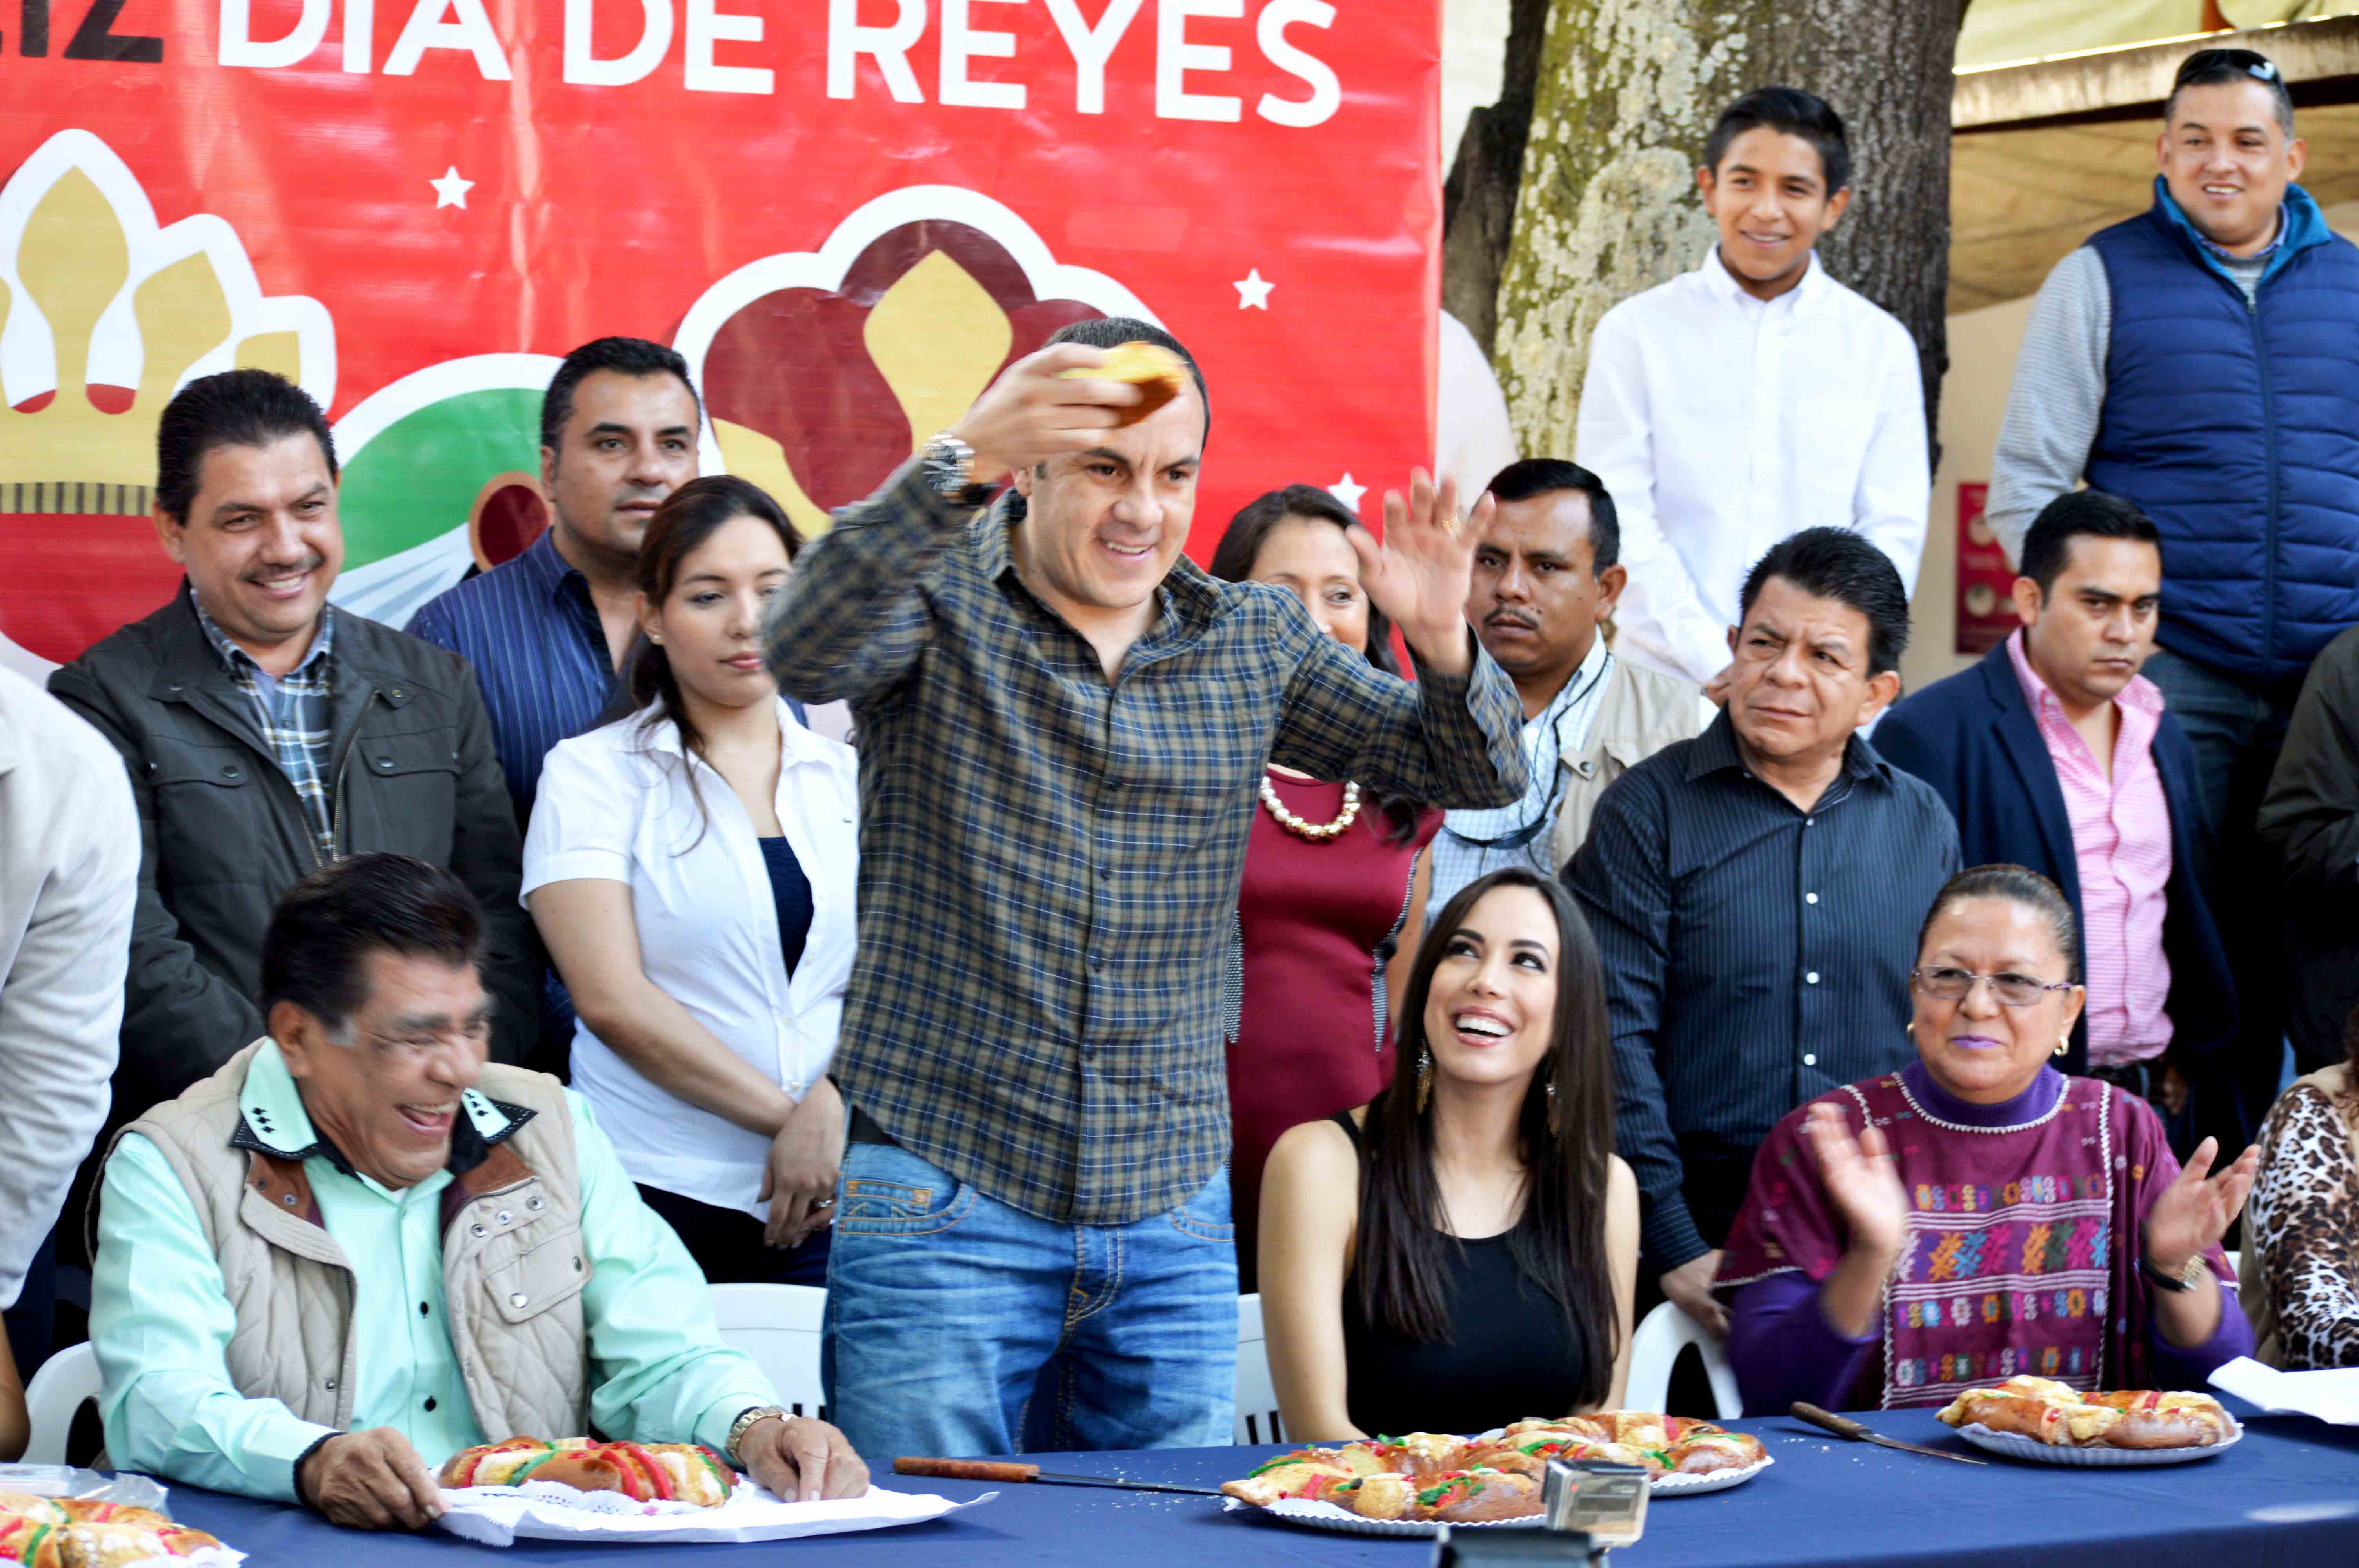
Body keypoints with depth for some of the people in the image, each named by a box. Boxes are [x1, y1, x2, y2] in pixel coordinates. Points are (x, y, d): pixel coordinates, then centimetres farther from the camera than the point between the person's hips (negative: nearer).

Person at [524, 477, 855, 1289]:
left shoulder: (848, 778, 13)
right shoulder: (594, 772, 2)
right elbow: (611, 999, -7)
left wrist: (833, 1107, -13)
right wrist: (784, 1114, -9)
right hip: (661, 1193, -3)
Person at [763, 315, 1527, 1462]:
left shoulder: (1254, 643, 9)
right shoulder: (936, 603, -3)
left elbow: (1473, 774, 7)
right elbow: (806, 654, -26)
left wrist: (1440, 640, -16)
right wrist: (959, 463, -39)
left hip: (1172, 1209, 4)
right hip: (941, 1198, -4)